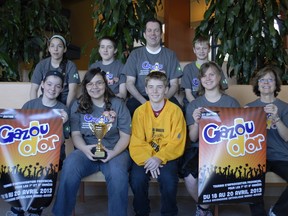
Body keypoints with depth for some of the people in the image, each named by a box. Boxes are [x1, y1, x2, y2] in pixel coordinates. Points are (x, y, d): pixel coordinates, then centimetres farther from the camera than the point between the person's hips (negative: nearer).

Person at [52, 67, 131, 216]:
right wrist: (85, 149, -18)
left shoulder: (118, 104, 6)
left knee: (117, 174, -34)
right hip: (87, 150, 1)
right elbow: (75, 134, 4)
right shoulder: (78, 105, 11)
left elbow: (125, 135, 2)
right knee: (69, 167, -30)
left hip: (114, 150, -1)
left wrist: (114, 152, -18)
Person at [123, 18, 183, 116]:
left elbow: (174, 84, 6)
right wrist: (144, 102, -14)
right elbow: (129, 83, 3)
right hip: (139, 98, 0)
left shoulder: (170, 55, 10)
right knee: (130, 106, -34)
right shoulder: (135, 54, 9)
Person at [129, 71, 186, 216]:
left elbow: (177, 143, -7)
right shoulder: (140, 111, 1)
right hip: (145, 156, 2)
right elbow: (136, 143, -3)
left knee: (169, 179, -28)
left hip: (167, 156, -1)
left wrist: (160, 158, -21)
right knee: (136, 179, -24)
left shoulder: (175, 111, -3)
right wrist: (147, 159, -21)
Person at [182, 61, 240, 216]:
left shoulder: (232, 103, 8)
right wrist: (196, 123, -19)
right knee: (189, 176, -30)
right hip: (199, 149, 0)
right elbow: (193, 138, 1)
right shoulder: (194, 105, 9)